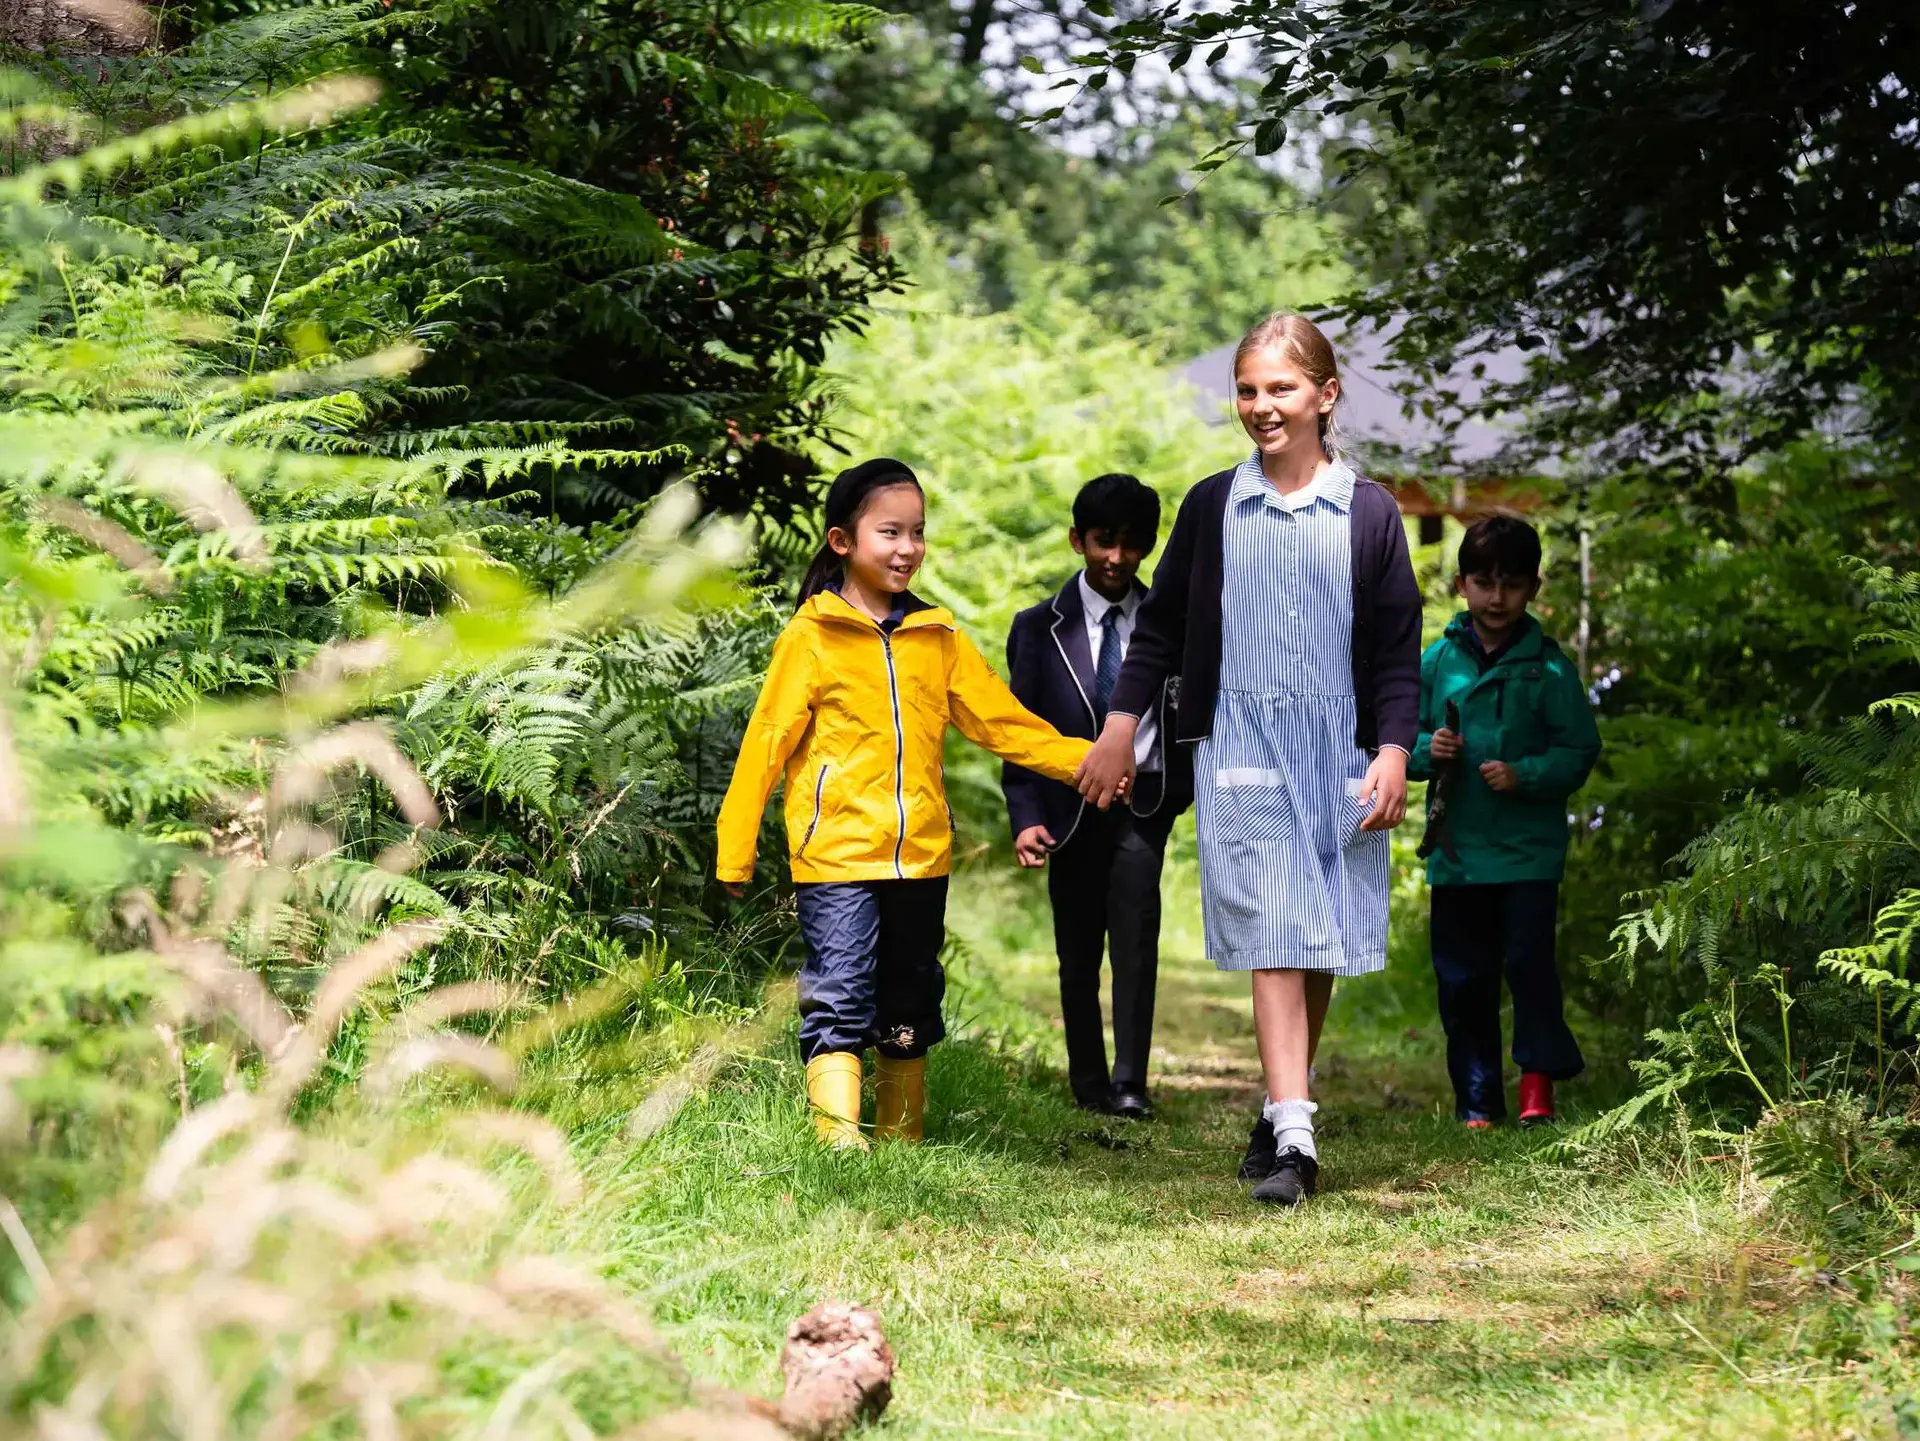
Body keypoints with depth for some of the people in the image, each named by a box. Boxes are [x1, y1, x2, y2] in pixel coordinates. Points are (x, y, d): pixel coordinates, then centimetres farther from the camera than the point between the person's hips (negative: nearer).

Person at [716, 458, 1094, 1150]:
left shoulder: (938, 639, 9)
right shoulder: (812, 637, -4)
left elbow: (1005, 722, 11)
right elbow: (766, 743, -2)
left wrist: (1088, 760, -1)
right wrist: (735, 854, -3)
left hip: (921, 856, 5)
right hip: (836, 855, -5)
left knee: (910, 1004, 13)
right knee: (840, 997, -11)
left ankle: (902, 1139, 24)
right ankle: (838, 1138, -14)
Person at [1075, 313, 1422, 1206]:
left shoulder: (1369, 514, 4)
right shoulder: (1211, 507, 6)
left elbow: (1399, 649, 4)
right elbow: (1161, 623, 13)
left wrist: (1394, 753, -4)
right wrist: (1120, 726, 9)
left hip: (1340, 751, 1)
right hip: (1241, 751, -1)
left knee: (1320, 945, 6)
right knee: (1274, 938, -11)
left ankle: (1281, 1113, 22)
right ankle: (1292, 1135, -19)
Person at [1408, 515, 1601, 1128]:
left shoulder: (1548, 667, -2)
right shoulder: (1437, 660, 5)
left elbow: (1579, 750, -3)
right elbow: (1402, 741, 11)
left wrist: (1525, 774, -18)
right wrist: (1426, 751, -11)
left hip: (1529, 848, -3)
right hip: (1457, 849, 3)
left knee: (1529, 960, -11)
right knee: (1462, 979, 7)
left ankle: (1538, 1079, 4)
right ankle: (1477, 1101, 16)